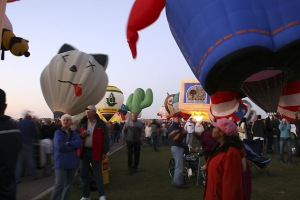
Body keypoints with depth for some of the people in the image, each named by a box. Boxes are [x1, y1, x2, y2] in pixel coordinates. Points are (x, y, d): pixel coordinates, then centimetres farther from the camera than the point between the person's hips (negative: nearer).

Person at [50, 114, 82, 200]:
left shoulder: (74, 133, 10)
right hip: (61, 163, -5)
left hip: (72, 162, 5)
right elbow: (59, 146, -19)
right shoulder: (58, 133, -3)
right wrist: (73, 146, -11)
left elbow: (79, 143, -9)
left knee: (68, 184, 14)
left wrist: (68, 143, -20)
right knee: (59, 185, -8)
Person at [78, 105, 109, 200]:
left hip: (95, 152, -4)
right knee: (84, 174, 12)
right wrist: (81, 135, -7)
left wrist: (104, 152, -7)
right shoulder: (82, 123, 6)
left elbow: (105, 139, -3)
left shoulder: (101, 124, -5)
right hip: (84, 151, 4)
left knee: (98, 174, 5)